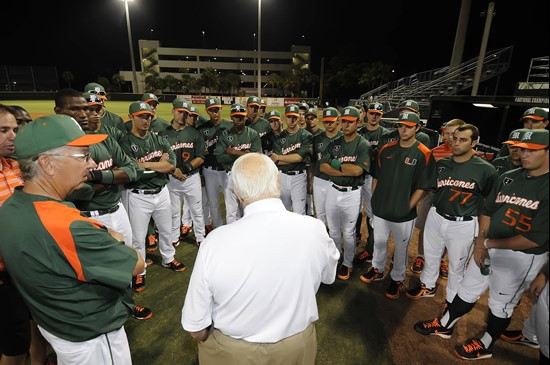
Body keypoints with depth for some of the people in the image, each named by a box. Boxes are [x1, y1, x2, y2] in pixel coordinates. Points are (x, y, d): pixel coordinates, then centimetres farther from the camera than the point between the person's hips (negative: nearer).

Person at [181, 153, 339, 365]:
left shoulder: (216, 242, -29)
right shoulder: (314, 230, -24)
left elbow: (195, 327, -16)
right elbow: (329, 276, -1)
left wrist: (219, 346, 4)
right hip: (298, 346, 2)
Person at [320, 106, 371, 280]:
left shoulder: (364, 145, -8)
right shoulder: (334, 143, 5)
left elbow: (357, 170, -23)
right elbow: (323, 166, -5)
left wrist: (337, 164, -10)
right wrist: (346, 171, -15)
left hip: (352, 194, -4)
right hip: (333, 190, 4)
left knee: (348, 233, 10)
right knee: (333, 230, 17)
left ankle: (347, 263, 31)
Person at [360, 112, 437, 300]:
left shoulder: (424, 154, -10)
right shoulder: (386, 149, 2)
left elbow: (422, 187, -9)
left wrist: (407, 207, -11)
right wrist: (375, 200, 5)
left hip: (404, 214, -3)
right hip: (380, 209, 4)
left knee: (401, 247, 14)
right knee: (379, 242, 19)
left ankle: (397, 279, 35)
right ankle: (377, 270, 42)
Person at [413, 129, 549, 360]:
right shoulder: (507, 178, 1)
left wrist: (491, 243, -15)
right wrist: (480, 243, -3)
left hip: (521, 257, -5)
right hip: (488, 247, 6)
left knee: (501, 304, 14)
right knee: (467, 290, 18)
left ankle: (486, 345, 36)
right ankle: (445, 326, 36)